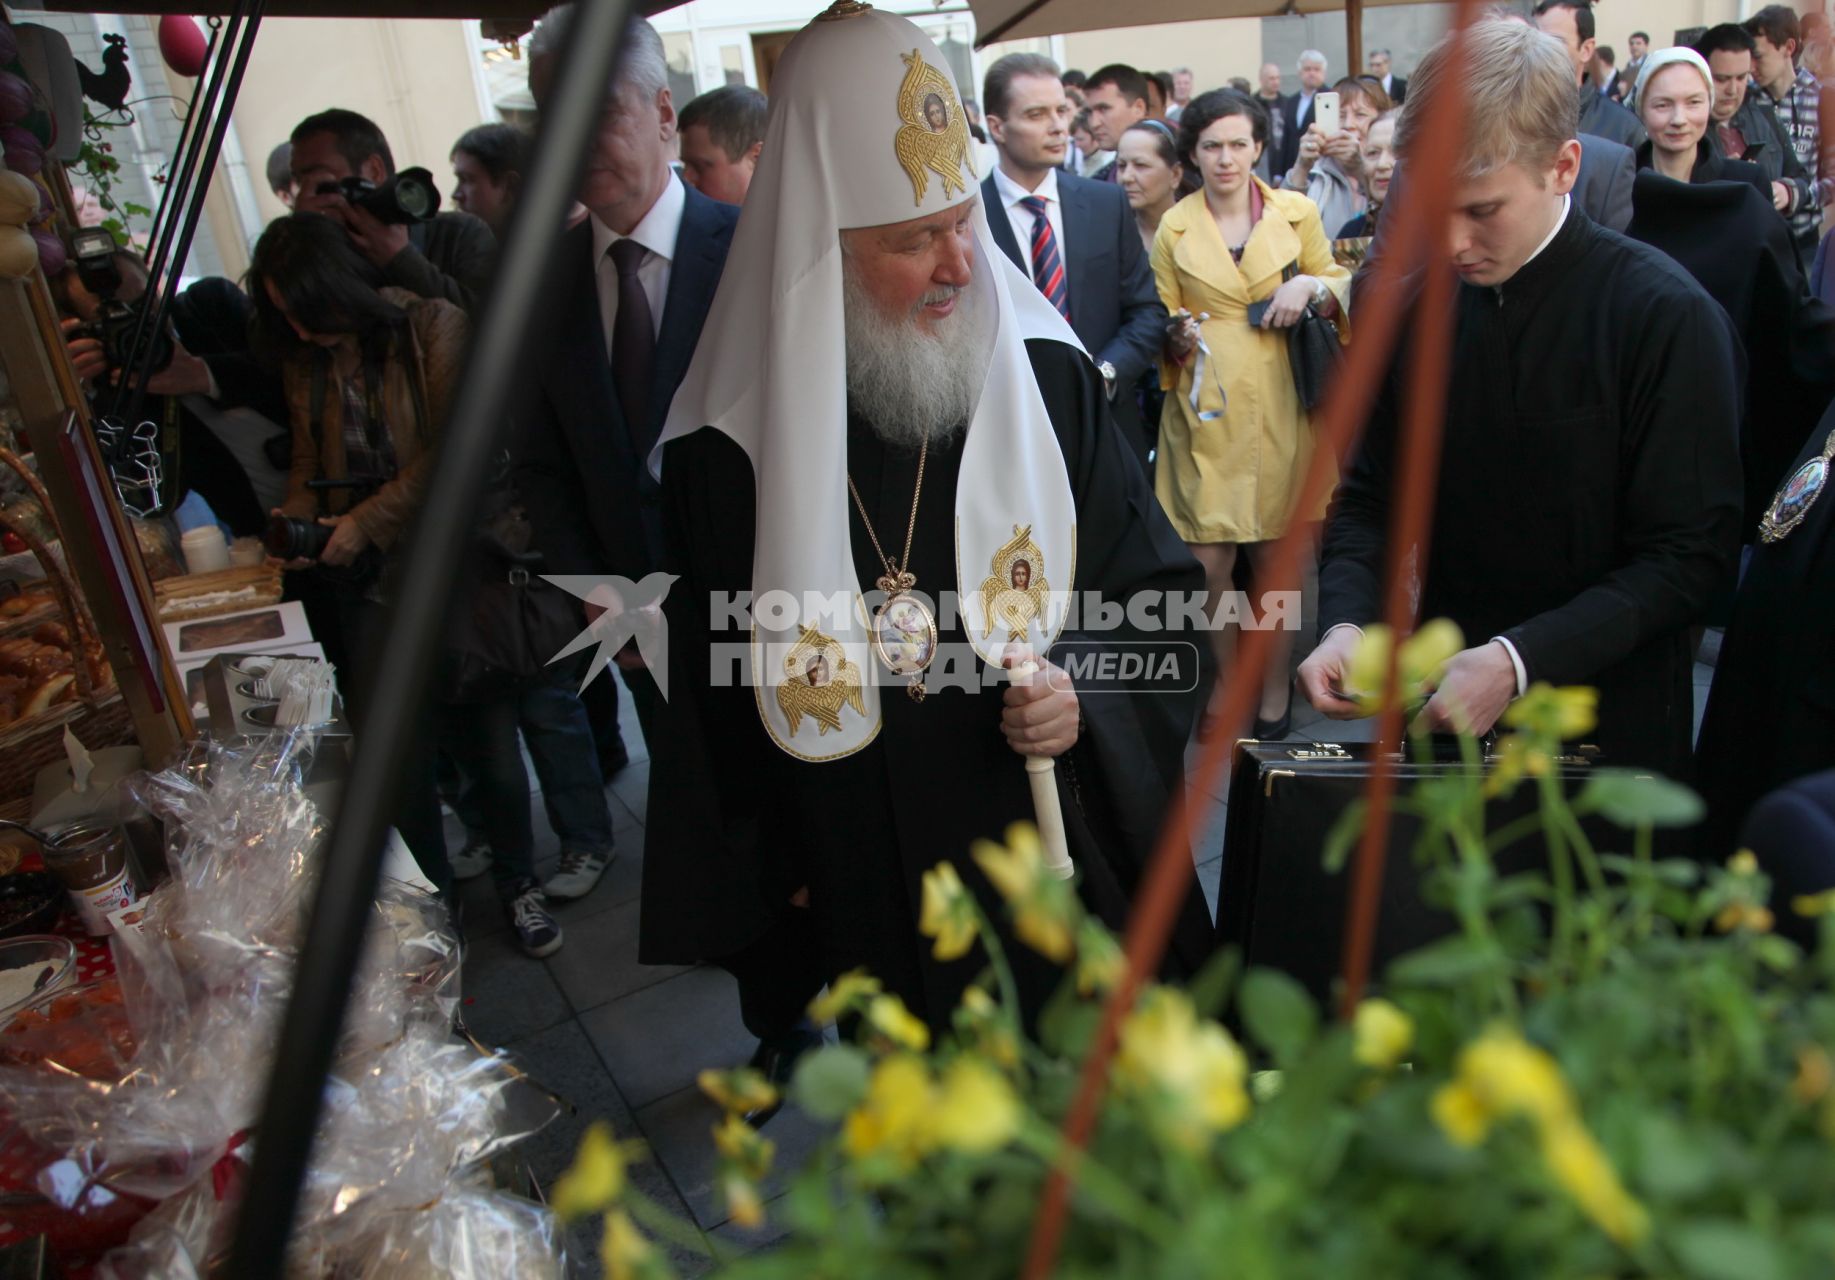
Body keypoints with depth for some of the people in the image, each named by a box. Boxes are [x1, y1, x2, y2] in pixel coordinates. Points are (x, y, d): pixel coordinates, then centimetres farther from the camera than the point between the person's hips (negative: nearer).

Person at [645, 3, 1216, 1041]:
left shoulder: (1044, 375, -8)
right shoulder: (730, 443, -11)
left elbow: (1159, 589, -1)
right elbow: (714, 708, -2)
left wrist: (1092, 698, -19)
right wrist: (759, 897, 2)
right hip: (874, 906, 0)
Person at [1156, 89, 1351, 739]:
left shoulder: (1298, 212, 5)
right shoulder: (1173, 228, 5)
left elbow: (1341, 287, 14)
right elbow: (1166, 323, 11)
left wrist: (1311, 286, -7)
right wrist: (1179, 336, -12)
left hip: (1277, 408, 0)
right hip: (1204, 411, 0)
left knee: (1275, 558, 6)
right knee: (1208, 565, -4)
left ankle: (1275, 686, 24)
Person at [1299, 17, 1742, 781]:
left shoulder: (1665, 315, -13)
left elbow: (1692, 555, -14)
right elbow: (1370, 498, 2)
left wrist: (1519, 661, -25)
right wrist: (1347, 620, -16)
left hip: (1609, 726, -3)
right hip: (1443, 711, 3)